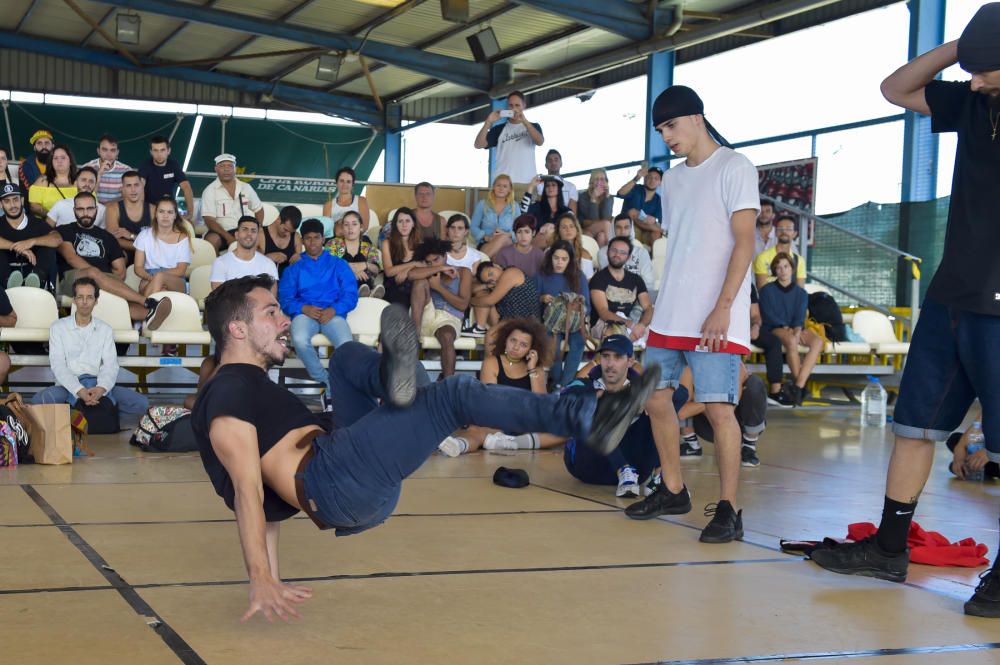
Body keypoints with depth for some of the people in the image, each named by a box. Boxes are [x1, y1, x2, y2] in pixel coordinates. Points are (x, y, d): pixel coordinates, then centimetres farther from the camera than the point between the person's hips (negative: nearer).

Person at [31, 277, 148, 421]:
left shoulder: (105, 330, 13)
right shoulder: (58, 328, 7)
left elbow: (110, 365, 2)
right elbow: (58, 365, -4)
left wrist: (101, 388, -23)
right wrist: (79, 391, -23)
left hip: (97, 384, 2)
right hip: (69, 385, -2)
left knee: (141, 404, -23)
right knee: (39, 401, -35)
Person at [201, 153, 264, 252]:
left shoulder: (245, 188, 8)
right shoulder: (210, 191, -4)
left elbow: (258, 210, 19)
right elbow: (209, 220, -11)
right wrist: (228, 237, -24)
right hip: (220, 232, -3)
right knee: (212, 240, -35)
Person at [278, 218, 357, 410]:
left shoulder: (338, 264, 19)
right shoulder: (294, 268, 22)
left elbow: (351, 295, 6)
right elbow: (284, 298, 8)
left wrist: (333, 310, -14)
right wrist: (304, 308, -14)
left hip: (333, 313, -1)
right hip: (305, 312, 1)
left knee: (346, 345, -35)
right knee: (300, 340, -36)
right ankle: (327, 385, -17)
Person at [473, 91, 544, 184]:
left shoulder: (533, 127, 13)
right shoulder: (499, 129, 14)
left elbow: (540, 141, -8)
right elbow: (478, 144, 4)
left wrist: (524, 121, -18)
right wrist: (489, 122, -8)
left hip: (526, 183, 0)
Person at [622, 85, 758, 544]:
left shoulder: (734, 168, -4)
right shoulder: (673, 178, 17)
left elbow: (744, 242, -11)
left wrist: (722, 308, -18)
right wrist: (660, 306, 15)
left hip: (715, 319, -8)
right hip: (669, 316, 8)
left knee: (718, 408, -10)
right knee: (655, 398, 9)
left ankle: (728, 509, -3)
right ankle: (673, 491, 23)